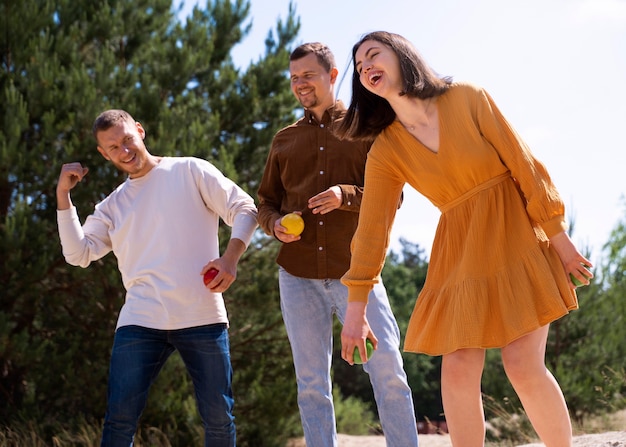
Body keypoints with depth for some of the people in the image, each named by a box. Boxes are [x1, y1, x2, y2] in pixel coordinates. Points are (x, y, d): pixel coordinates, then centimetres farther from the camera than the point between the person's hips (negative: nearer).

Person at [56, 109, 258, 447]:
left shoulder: (190, 171, 8)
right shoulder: (112, 206, 18)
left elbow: (245, 210, 3)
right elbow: (79, 253, 8)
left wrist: (230, 258, -13)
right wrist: (63, 195, 3)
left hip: (203, 317, -2)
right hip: (140, 322, 3)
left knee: (218, 418, 1)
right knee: (120, 419, -4)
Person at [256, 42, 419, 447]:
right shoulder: (285, 139, 16)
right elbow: (266, 201, 21)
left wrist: (347, 195, -16)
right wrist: (275, 224, -2)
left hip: (354, 269, -3)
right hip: (298, 275, 3)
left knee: (388, 370, -11)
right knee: (311, 383, 5)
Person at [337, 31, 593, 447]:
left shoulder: (466, 97, -8)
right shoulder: (385, 152, 0)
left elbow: (523, 163, -7)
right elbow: (372, 229, -1)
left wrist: (559, 237, -9)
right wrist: (356, 308, -4)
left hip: (516, 235, -3)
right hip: (460, 254, 3)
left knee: (524, 365, -12)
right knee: (458, 371, -8)